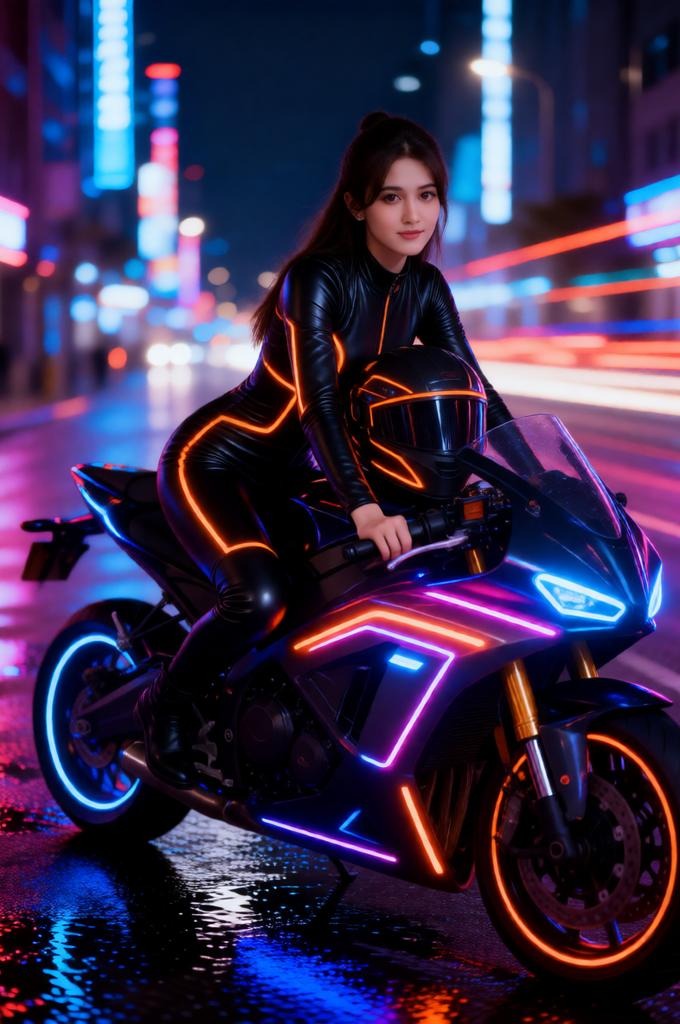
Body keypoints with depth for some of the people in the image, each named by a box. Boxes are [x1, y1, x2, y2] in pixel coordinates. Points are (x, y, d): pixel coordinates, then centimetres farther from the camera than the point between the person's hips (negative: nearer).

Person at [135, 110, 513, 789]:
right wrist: (364, 511, -48)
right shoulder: (317, 278, -24)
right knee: (260, 597, -31)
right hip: (215, 460, -8)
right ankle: (166, 702, -4)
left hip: (293, 473, 8)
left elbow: (474, 389, 0)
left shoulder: (424, 288, -2)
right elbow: (317, 400, -36)